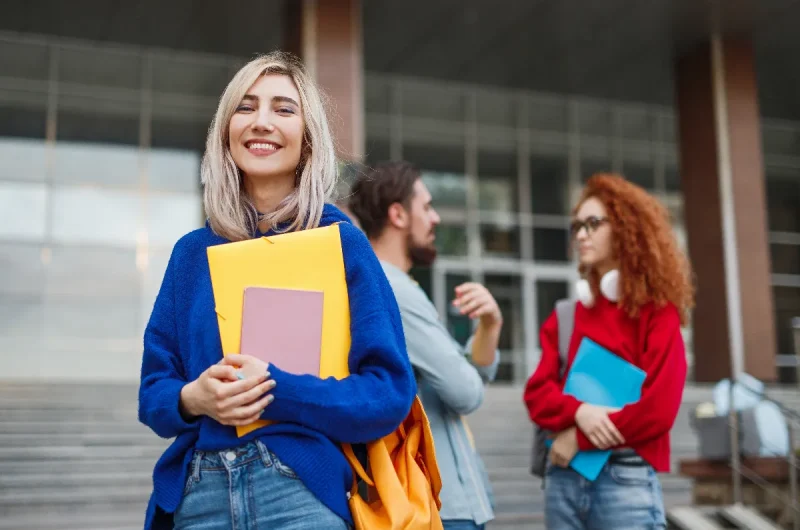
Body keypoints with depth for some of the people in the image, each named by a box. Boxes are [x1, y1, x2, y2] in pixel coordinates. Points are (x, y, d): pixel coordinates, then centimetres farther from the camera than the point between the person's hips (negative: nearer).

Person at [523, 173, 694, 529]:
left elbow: (659, 406, -11)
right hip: (564, 475, 4)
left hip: (626, 477, -4)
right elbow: (537, 391, 6)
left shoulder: (657, 311, 0)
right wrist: (578, 411, -15)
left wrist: (581, 439, -11)